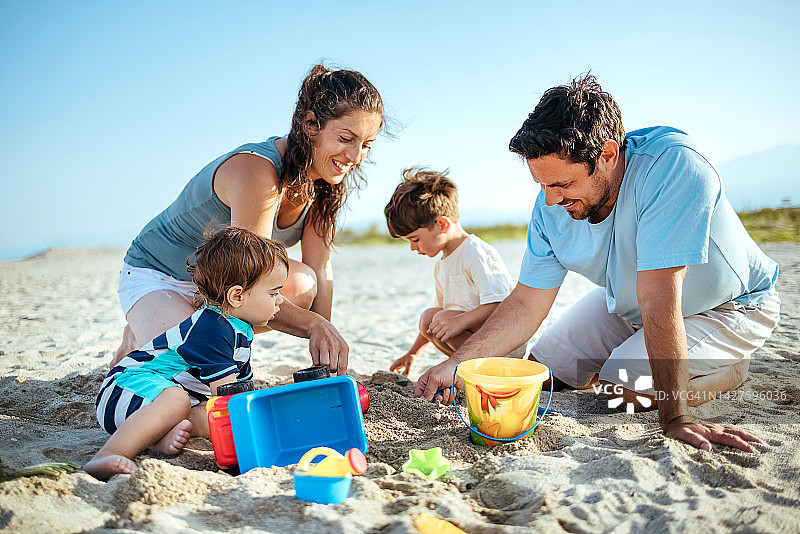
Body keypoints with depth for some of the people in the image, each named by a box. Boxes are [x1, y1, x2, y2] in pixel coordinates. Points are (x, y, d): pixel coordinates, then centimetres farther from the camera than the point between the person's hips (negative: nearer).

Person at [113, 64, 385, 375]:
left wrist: (325, 357, -14)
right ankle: (138, 342, 7)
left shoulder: (322, 180, -9)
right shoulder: (257, 171, -33)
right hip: (155, 276, -7)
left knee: (302, 285, -22)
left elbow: (320, 271, -10)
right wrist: (316, 325, -29)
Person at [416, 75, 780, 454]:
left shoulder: (672, 163, -39)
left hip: (727, 306, -5)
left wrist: (674, 419, -38)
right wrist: (455, 365, -21)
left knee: (621, 385, -24)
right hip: (627, 303, 6)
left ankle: (728, 368, 3)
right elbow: (526, 304, -13)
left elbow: (659, 300, -43)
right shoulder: (552, 205, -20)